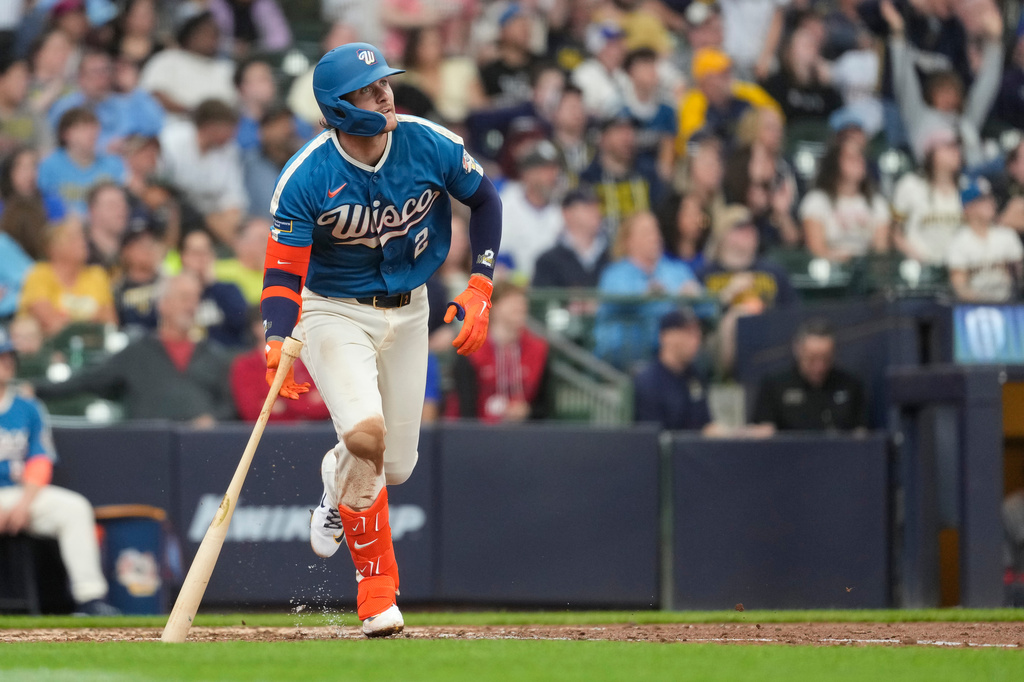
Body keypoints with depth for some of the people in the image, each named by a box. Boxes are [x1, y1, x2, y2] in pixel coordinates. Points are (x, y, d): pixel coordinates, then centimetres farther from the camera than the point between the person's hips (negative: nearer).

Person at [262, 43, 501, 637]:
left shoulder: (431, 146, -14)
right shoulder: (307, 179, -22)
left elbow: (485, 201, 4)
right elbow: (284, 273, -20)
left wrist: (480, 288, -3)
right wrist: (279, 346, -37)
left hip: (408, 313, 4)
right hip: (335, 314, -4)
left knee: (395, 467, 7)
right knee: (365, 435, -27)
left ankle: (338, 480, 48)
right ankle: (377, 593, -10)